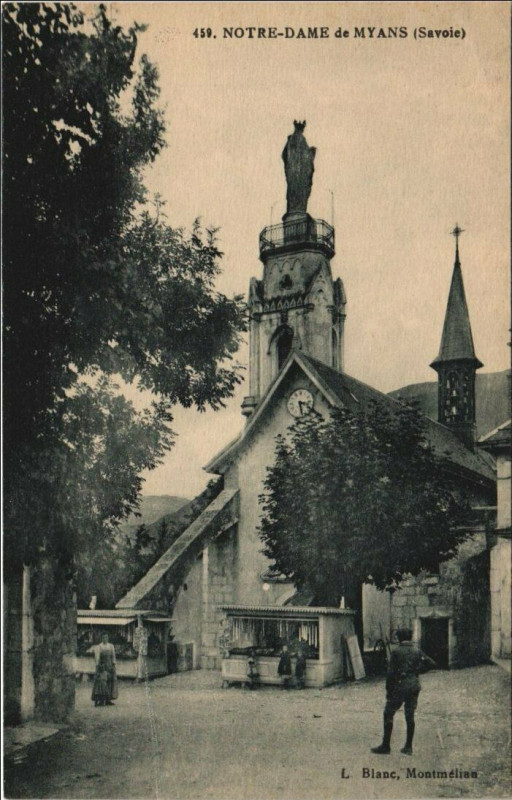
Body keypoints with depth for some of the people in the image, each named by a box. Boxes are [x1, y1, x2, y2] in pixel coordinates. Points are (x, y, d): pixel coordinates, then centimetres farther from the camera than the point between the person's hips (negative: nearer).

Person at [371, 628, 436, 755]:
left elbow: (391, 673, -10)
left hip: (400, 686, -5)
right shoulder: (417, 651, 5)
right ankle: (408, 747, 13)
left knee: (388, 714, 4)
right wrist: (418, 670, 11)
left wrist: (388, 690, -4)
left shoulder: (397, 652, -8)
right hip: (414, 686, 5)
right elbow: (432, 664, 3)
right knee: (410, 716, 11)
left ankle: (386, 746, 4)